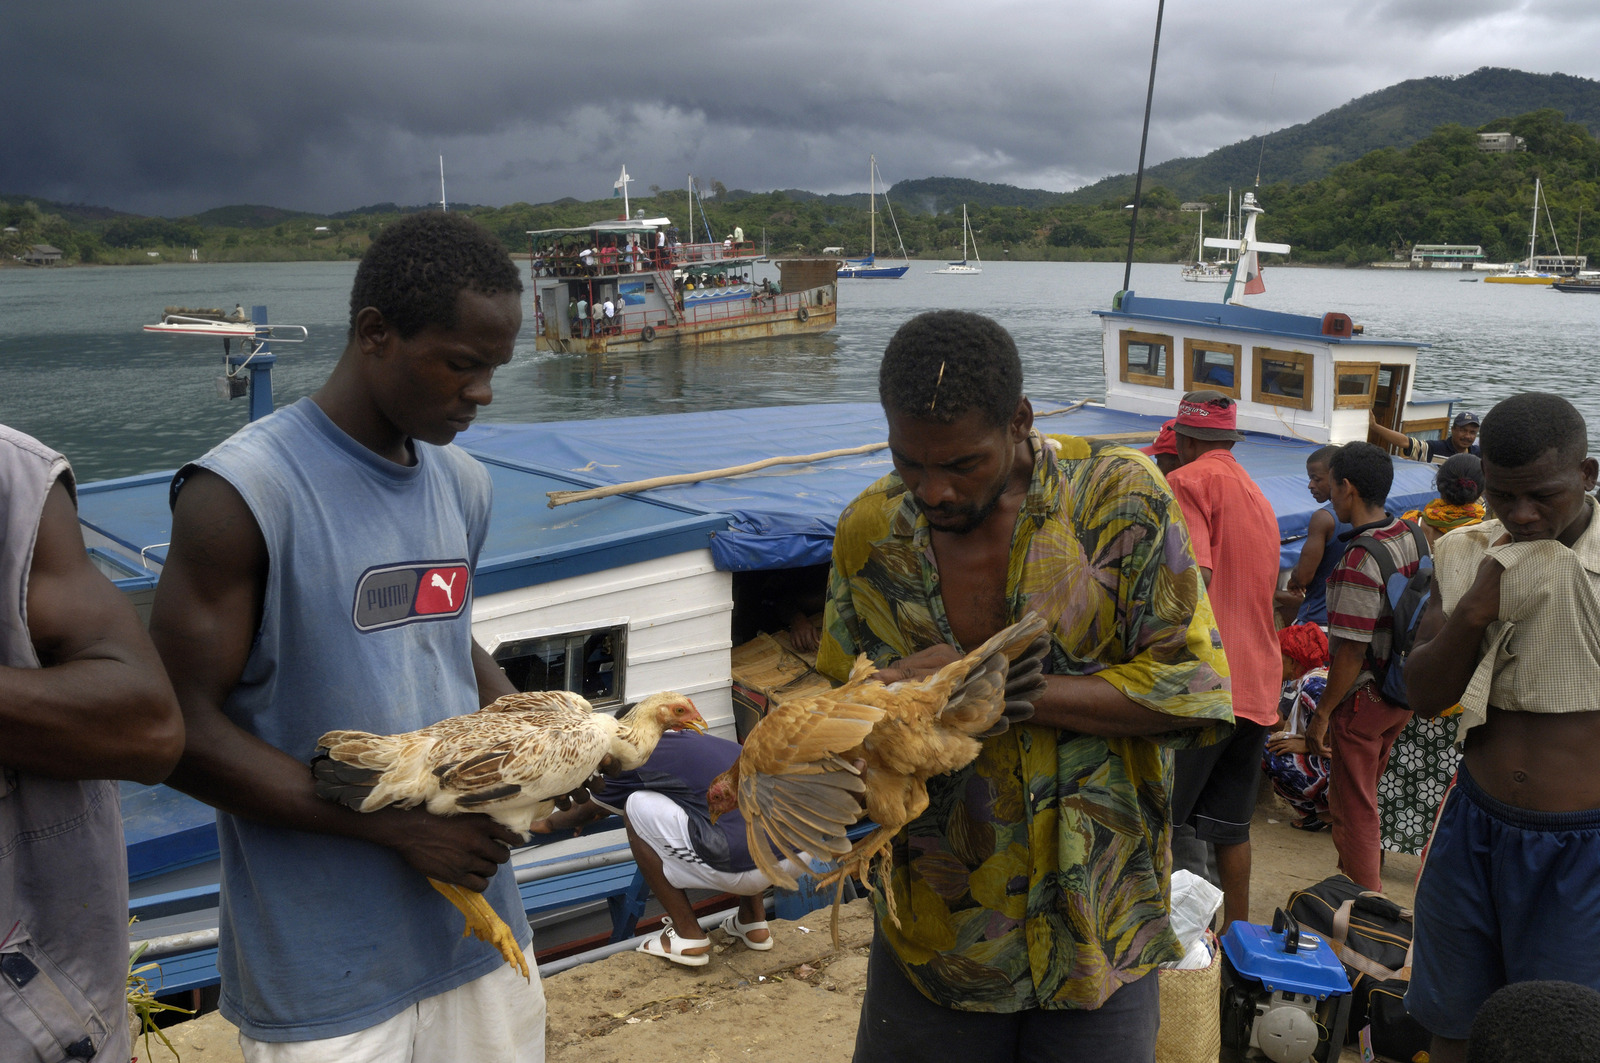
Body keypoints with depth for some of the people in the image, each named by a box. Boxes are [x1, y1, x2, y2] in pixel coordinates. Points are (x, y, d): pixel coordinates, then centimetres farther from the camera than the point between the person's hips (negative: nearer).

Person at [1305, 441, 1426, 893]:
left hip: (1363, 699, -8)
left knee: (1354, 808, 7)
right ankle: (1360, 874, 39)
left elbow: (1352, 652, -24)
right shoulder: (1412, 537, 0)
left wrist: (1322, 713, -15)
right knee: (1363, 793, 25)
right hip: (1404, 693, 8)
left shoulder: (1358, 562, -26)